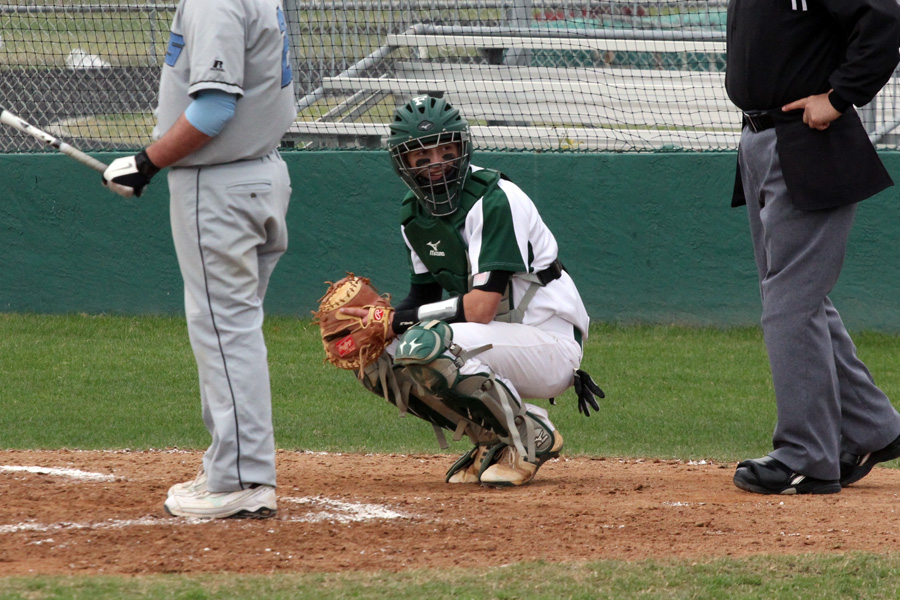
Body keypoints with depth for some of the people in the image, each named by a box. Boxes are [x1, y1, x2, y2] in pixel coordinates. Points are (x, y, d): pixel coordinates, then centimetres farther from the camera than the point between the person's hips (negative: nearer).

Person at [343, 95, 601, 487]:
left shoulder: (493, 199, -20)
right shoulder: (415, 213, 7)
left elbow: (482, 307, -26)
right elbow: (423, 297, 12)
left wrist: (396, 321, -20)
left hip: (552, 345, -9)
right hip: (496, 341, 9)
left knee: (424, 347, -31)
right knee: (378, 363, -3)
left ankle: (531, 437, -13)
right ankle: (493, 438, 6)